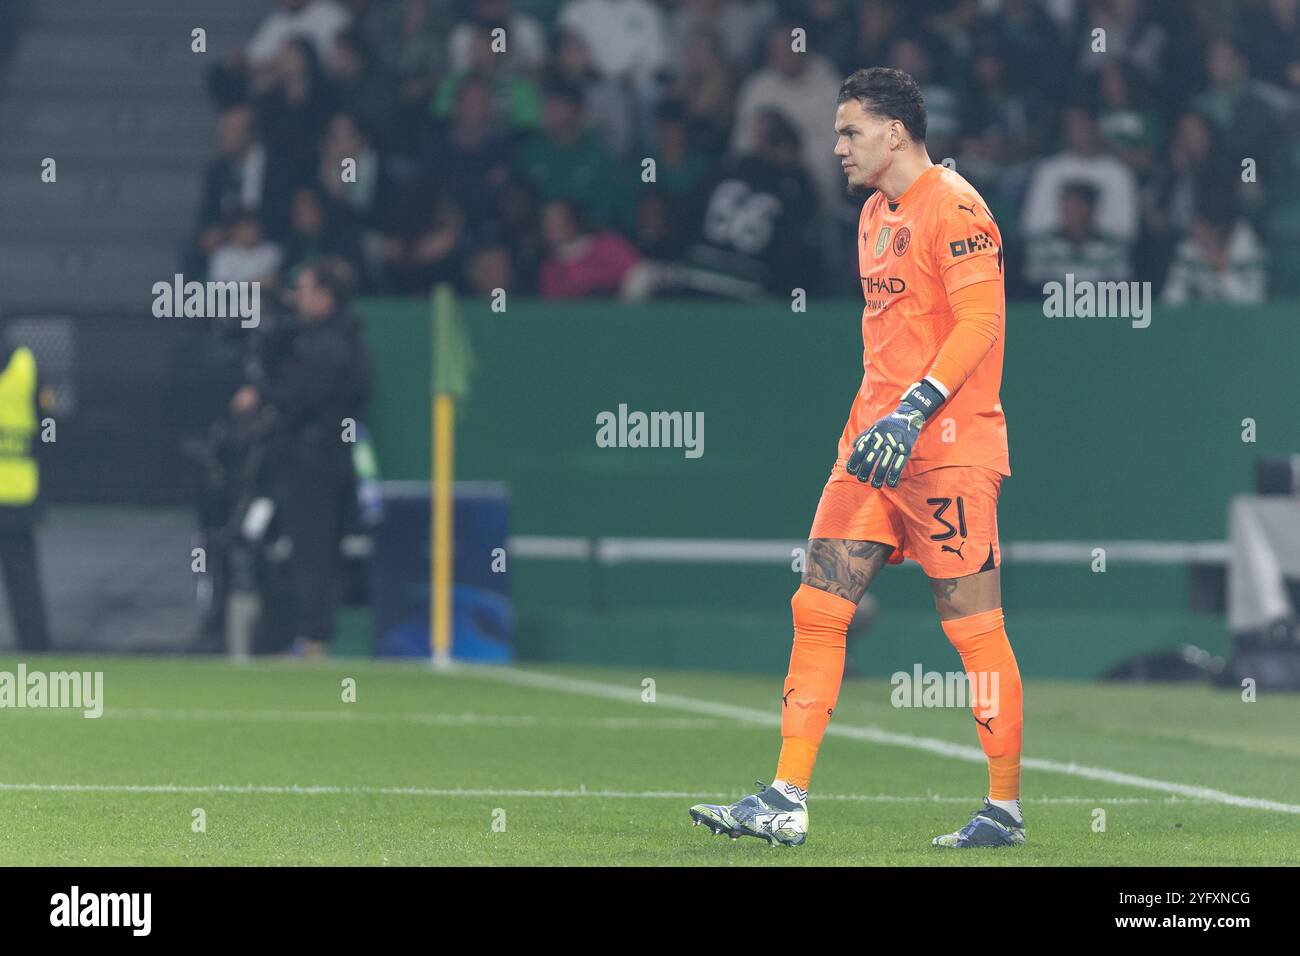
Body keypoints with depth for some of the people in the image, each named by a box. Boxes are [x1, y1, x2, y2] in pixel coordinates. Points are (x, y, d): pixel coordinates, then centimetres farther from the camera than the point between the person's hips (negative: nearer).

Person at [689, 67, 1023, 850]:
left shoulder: (953, 207, -10)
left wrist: (912, 413, -24)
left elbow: (979, 322, -18)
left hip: (949, 449, -9)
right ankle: (787, 802, 0)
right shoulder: (877, 214, 18)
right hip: (879, 450, 9)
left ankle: (1007, 810, 4)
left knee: (974, 628, -4)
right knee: (818, 609, 1)